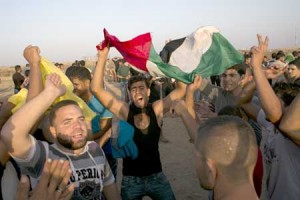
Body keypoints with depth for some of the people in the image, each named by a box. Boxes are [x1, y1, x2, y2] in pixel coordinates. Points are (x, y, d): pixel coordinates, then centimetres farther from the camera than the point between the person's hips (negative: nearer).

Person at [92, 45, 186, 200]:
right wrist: (102, 57, -26)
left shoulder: (156, 110, -6)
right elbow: (97, 89, -19)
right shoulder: (124, 111, -10)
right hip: (131, 180, -1)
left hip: (156, 177, 1)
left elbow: (181, 90, -9)